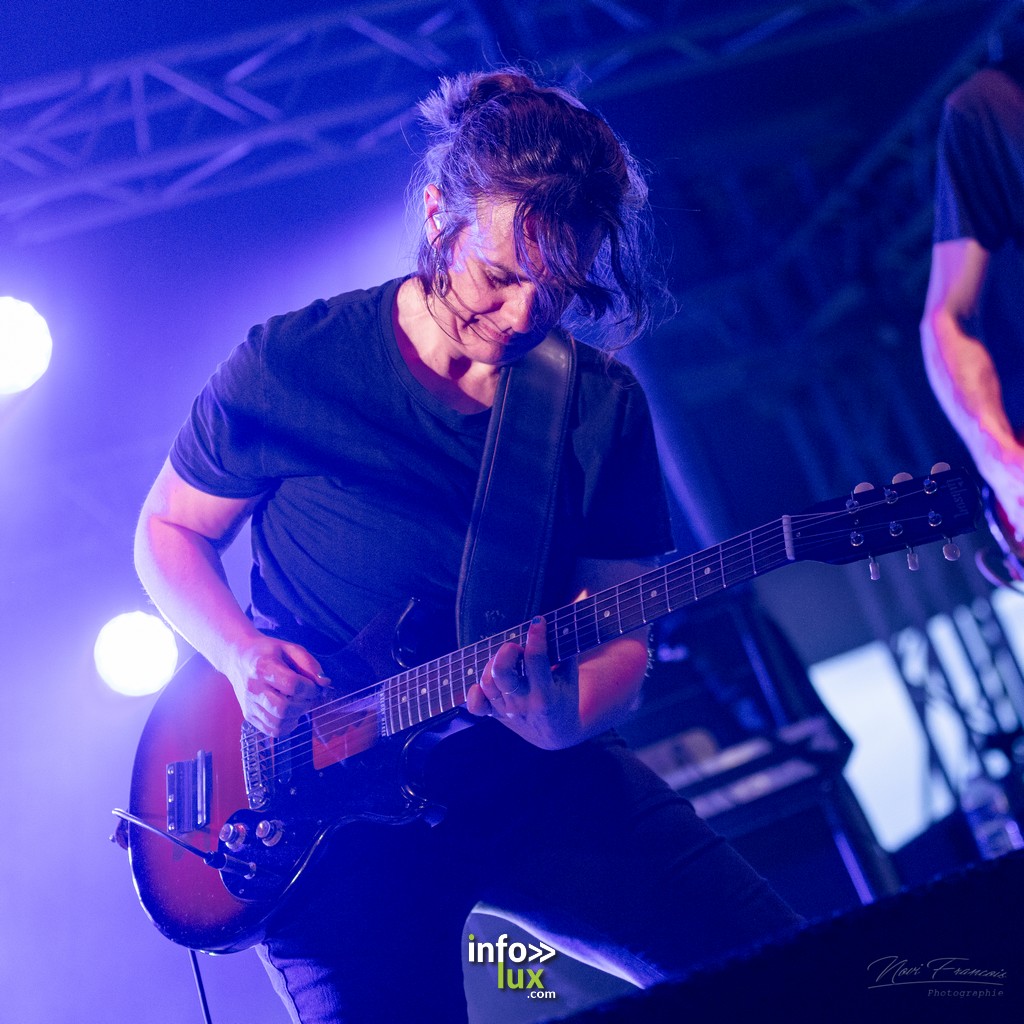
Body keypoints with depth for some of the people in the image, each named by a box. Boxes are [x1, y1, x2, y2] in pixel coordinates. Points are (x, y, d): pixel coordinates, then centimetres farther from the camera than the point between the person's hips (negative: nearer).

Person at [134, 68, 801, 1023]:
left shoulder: (604, 405, 0)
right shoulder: (287, 366, -8)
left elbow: (621, 634, 1)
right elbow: (168, 530, 6)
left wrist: (563, 717, -21)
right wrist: (243, 656, -13)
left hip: (535, 769, 3)